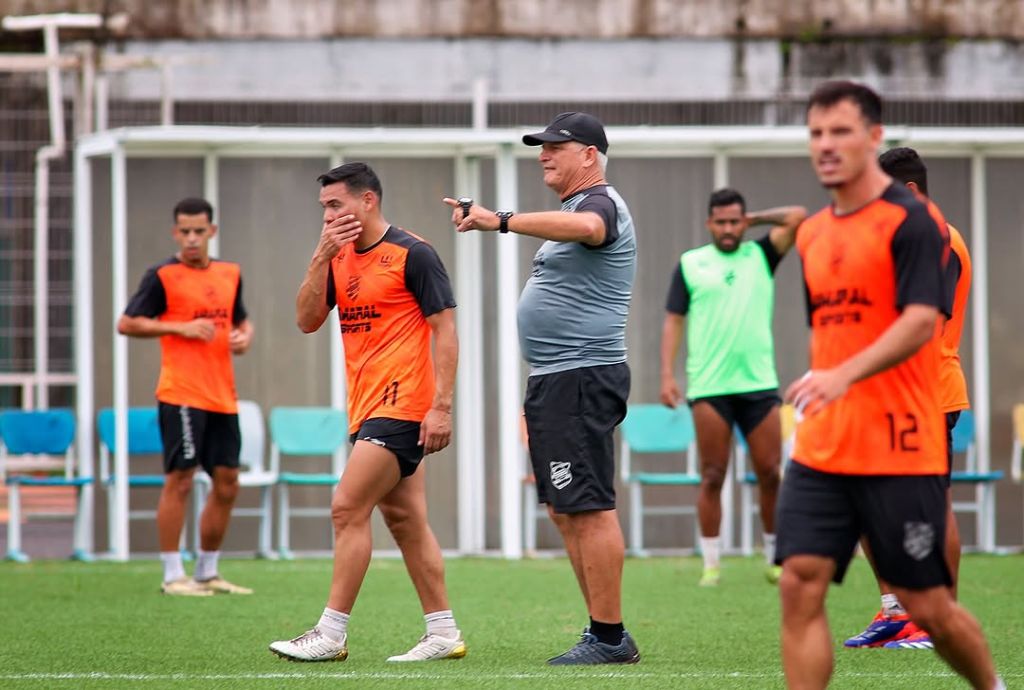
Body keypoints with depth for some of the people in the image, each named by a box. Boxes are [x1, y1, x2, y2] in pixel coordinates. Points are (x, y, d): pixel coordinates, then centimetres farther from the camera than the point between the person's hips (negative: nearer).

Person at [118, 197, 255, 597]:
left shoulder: (230, 274, 13)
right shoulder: (163, 276, -5)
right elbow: (126, 324, -7)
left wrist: (244, 337, 4)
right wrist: (180, 328, -15)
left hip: (222, 397, 7)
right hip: (181, 394, -7)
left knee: (227, 483, 7)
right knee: (179, 480, -7)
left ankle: (207, 573, 19)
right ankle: (173, 576, -2)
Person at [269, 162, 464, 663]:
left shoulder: (412, 254, -9)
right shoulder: (338, 259, 13)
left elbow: (445, 329, -10)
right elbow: (307, 320, 6)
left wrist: (442, 406, -17)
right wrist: (322, 257, -5)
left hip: (401, 406, -8)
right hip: (368, 410, 8)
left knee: (347, 509, -12)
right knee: (404, 519, 9)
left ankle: (332, 633, -10)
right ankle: (443, 633, 13)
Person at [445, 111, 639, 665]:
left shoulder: (600, 203, -13)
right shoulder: (574, 209, 21)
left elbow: (585, 227, -38)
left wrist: (503, 221, -45)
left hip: (581, 379, -11)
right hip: (554, 381, 11)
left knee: (588, 509, -12)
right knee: (566, 512, 12)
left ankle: (609, 637, -12)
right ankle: (603, 632, 15)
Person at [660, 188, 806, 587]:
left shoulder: (760, 255, 10)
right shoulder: (690, 264, 8)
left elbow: (797, 217, 0)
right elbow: (674, 320, 7)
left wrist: (754, 219, 9)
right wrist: (667, 375, -2)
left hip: (759, 383, 1)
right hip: (709, 387, -1)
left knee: (770, 473, 0)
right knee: (712, 477, -2)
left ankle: (774, 559, 12)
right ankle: (711, 563, 3)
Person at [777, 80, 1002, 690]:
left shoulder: (913, 220, -9)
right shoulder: (812, 234, 13)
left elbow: (920, 321, -21)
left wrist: (844, 376, -34)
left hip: (900, 453, -6)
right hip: (821, 451, 6)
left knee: (927, 605, 2)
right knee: (800, 588, -8)